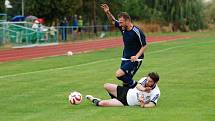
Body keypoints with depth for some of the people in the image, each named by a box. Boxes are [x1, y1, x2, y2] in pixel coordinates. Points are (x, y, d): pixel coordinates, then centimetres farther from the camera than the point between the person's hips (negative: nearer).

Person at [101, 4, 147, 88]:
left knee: (119, 74, -22)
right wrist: (107, 12, -2)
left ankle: (133, 84, -3)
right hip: (125, 58, 7)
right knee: (125, 81, 5)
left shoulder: (137, 32, -19)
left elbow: (144, 46, -13)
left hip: (134, 59, -7)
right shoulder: (123, 28, 0)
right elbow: (113, 21, 16)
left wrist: (137, 56, -25)